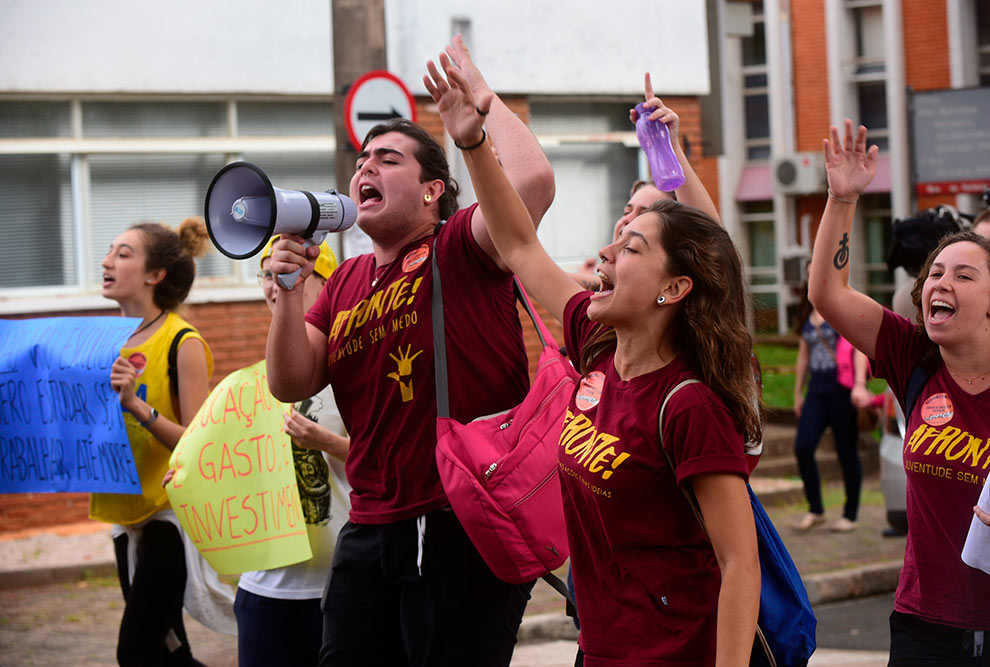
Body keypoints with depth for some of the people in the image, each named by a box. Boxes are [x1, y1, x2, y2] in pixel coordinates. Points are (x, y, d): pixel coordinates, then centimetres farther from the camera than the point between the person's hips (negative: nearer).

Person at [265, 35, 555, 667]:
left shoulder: (460, 249, -5)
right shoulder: (345, 281, 16)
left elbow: (533, 178, -24)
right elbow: (291, 384, 9)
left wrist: (478, 89, -9)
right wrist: (289, 288, -6)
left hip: (465, 526, -7)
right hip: (369, 533, 7)